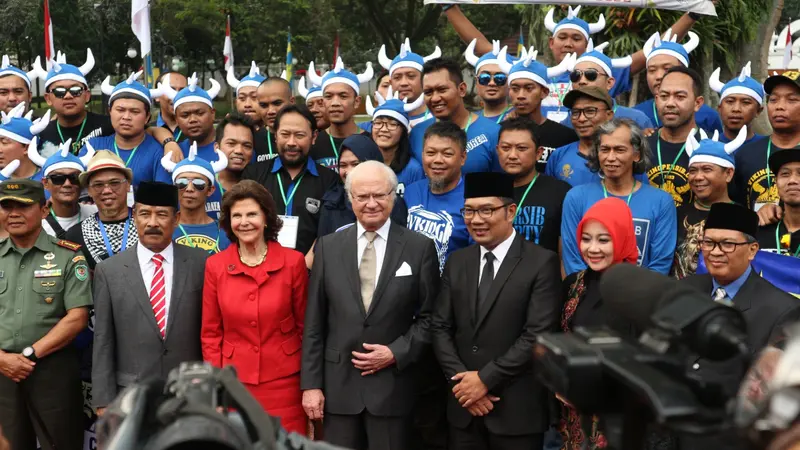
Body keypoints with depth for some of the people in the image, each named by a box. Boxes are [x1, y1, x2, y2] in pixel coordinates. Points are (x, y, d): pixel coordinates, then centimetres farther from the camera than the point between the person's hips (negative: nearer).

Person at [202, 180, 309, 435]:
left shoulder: (293, 262, -2)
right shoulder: (215, 266, 1)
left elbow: (305, 326, 4)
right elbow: (210, 333, 6)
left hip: (284, 383, -1)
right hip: (234, 382, 1)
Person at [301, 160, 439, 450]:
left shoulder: (420, 248, 0)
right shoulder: (328, 247, 4)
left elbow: (430, 316, 2)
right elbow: (314, 323, 3)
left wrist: (397, 353, -11)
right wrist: (311, 383, -1)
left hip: (392, 385, -1)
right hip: (338, 384, 1)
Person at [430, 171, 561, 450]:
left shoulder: (542, 263, -7)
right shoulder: (456, 262, 9)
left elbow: (538, 335, -14)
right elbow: (440, 328, 6)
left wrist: (485, 378, -14)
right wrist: (461, 380, -7)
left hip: (517, 409, -4)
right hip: (464, 406, 4)